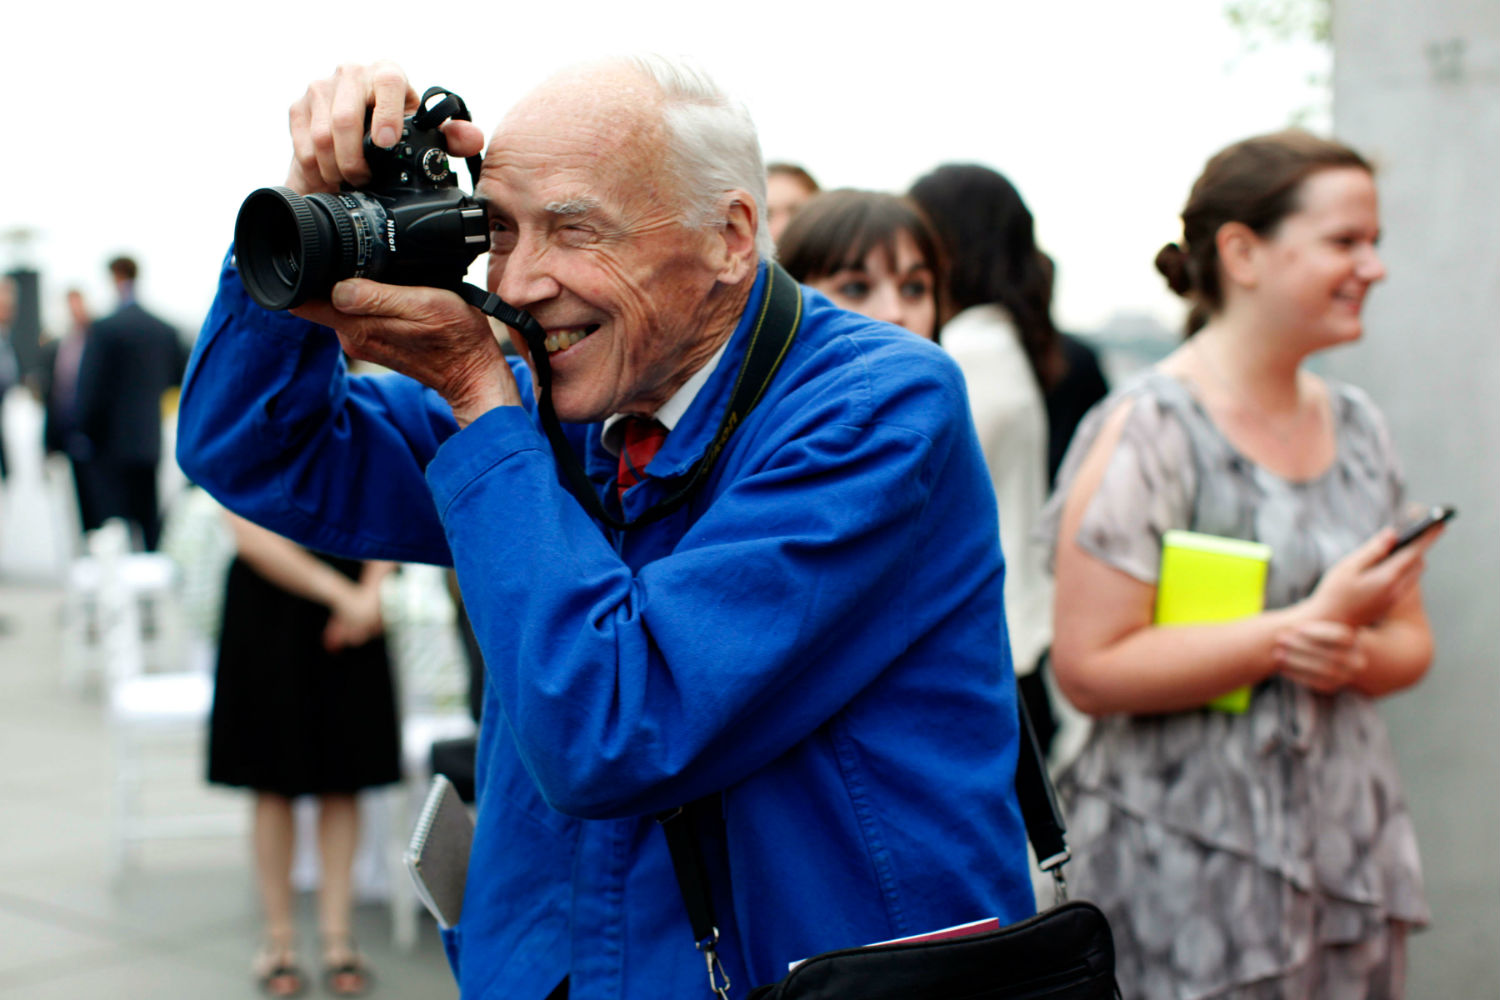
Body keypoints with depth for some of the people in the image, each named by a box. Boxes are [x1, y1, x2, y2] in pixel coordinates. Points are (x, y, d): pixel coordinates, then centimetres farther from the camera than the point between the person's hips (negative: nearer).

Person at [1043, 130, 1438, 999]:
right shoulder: (1148, 430, -12)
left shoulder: (1357, 425, 10)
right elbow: (1090, 668, -18)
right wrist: (1303, 626, -19)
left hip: (1352, 845, 7)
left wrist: (1356, 655, -8)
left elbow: (1410, 640, 15)